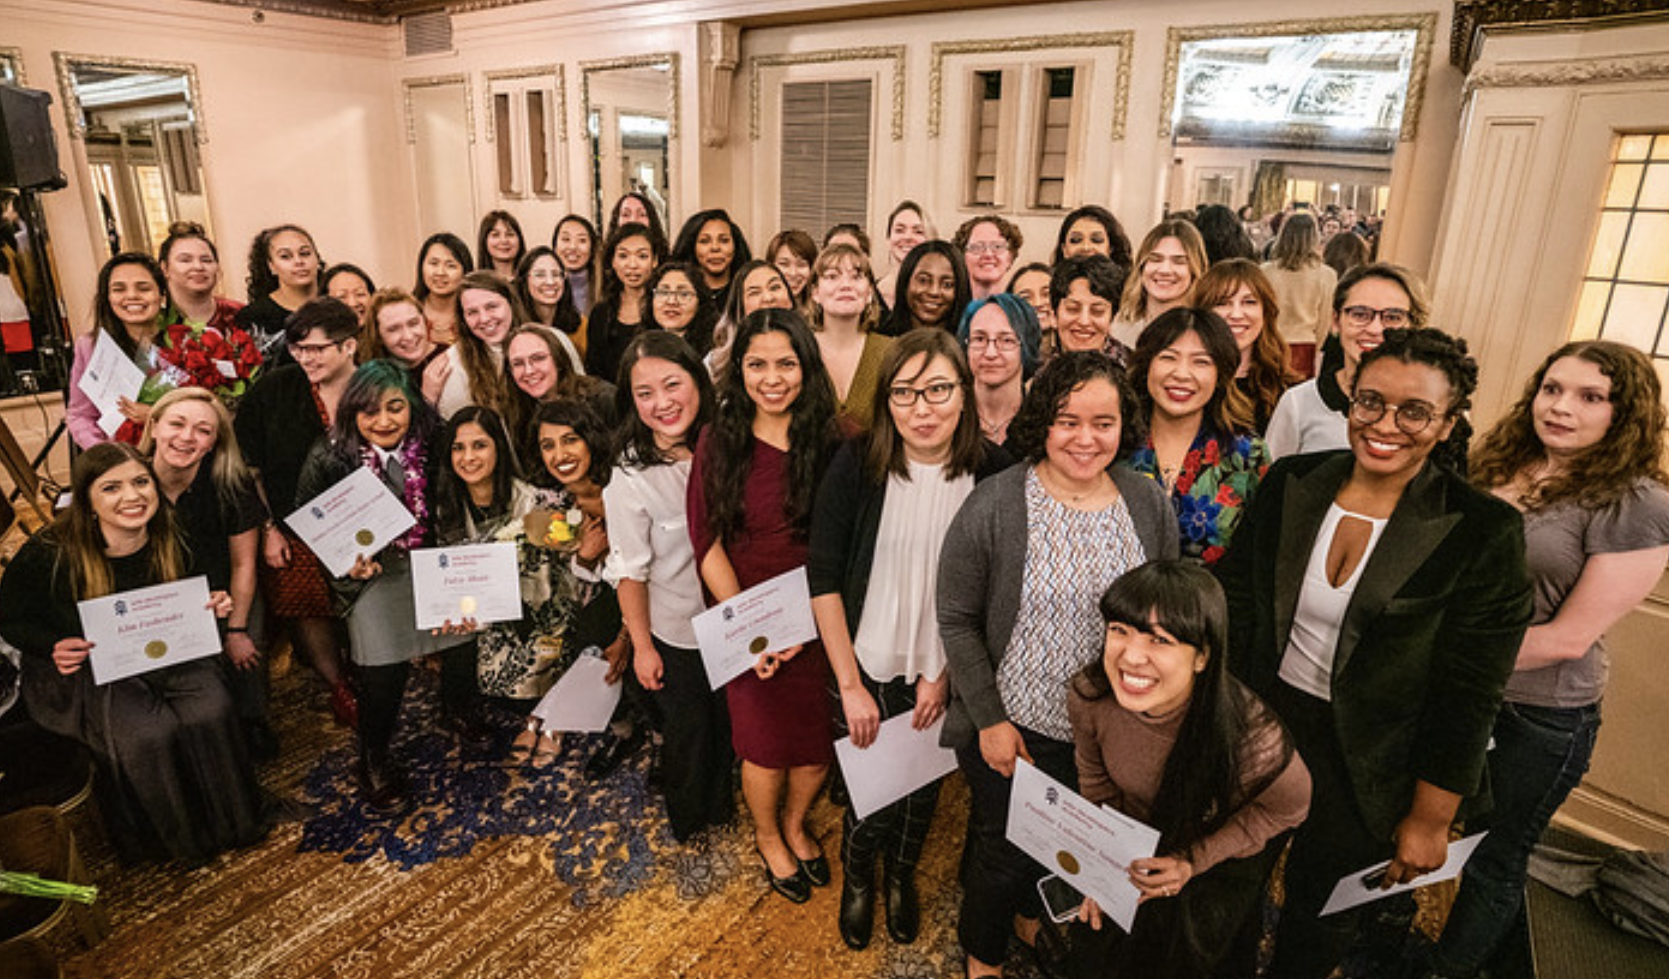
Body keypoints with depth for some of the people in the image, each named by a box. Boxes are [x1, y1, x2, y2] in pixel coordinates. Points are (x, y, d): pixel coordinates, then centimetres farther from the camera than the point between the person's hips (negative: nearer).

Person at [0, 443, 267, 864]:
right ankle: (178, 837, -1)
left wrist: (210, 607, -12)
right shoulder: (48, 555, -19)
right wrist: (56, 649, -23)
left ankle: (230, 820, 0)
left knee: (211, 708, -24)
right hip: (81, 671, -3)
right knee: (147, 732, -29)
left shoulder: (169, 540, -6)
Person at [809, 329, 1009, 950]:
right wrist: (850, 685, -11)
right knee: (873, 797, 8)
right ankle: (857, 876, 44)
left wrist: (945, 674, -6)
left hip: (945, 674, 2)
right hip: (868, 666, -1)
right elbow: (823, 577, -12)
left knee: (923, 789, 18)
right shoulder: (856, 465, -16)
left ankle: (901, 874, 52)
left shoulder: (992, 474, -12)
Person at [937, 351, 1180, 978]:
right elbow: (957, 620, -13)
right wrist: (989, 718, -13)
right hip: (1012, 727, -4)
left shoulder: (1151, 507, -6)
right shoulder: (993, 506, -19)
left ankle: (1032, 916, 58)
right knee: (1005, 850, 15)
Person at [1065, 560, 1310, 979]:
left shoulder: (1250, 737, -38)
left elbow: (1286, 807, -14)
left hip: (1227, 853, -2)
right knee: (1099, 940, 2)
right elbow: (1094, 777, -5)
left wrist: (1193, 861, -19)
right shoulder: (1089, 696, -27)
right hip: (1138, 841, 3)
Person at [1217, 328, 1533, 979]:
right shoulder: (1289, 485, -7)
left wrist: (1430, 820, -7)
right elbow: (1232, 605, 0)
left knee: (1320, 919, 18)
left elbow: (1468, 699, -12)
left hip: (1368, 769, -2)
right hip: (1262, 725, 3)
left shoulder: (1485, 533, -16)